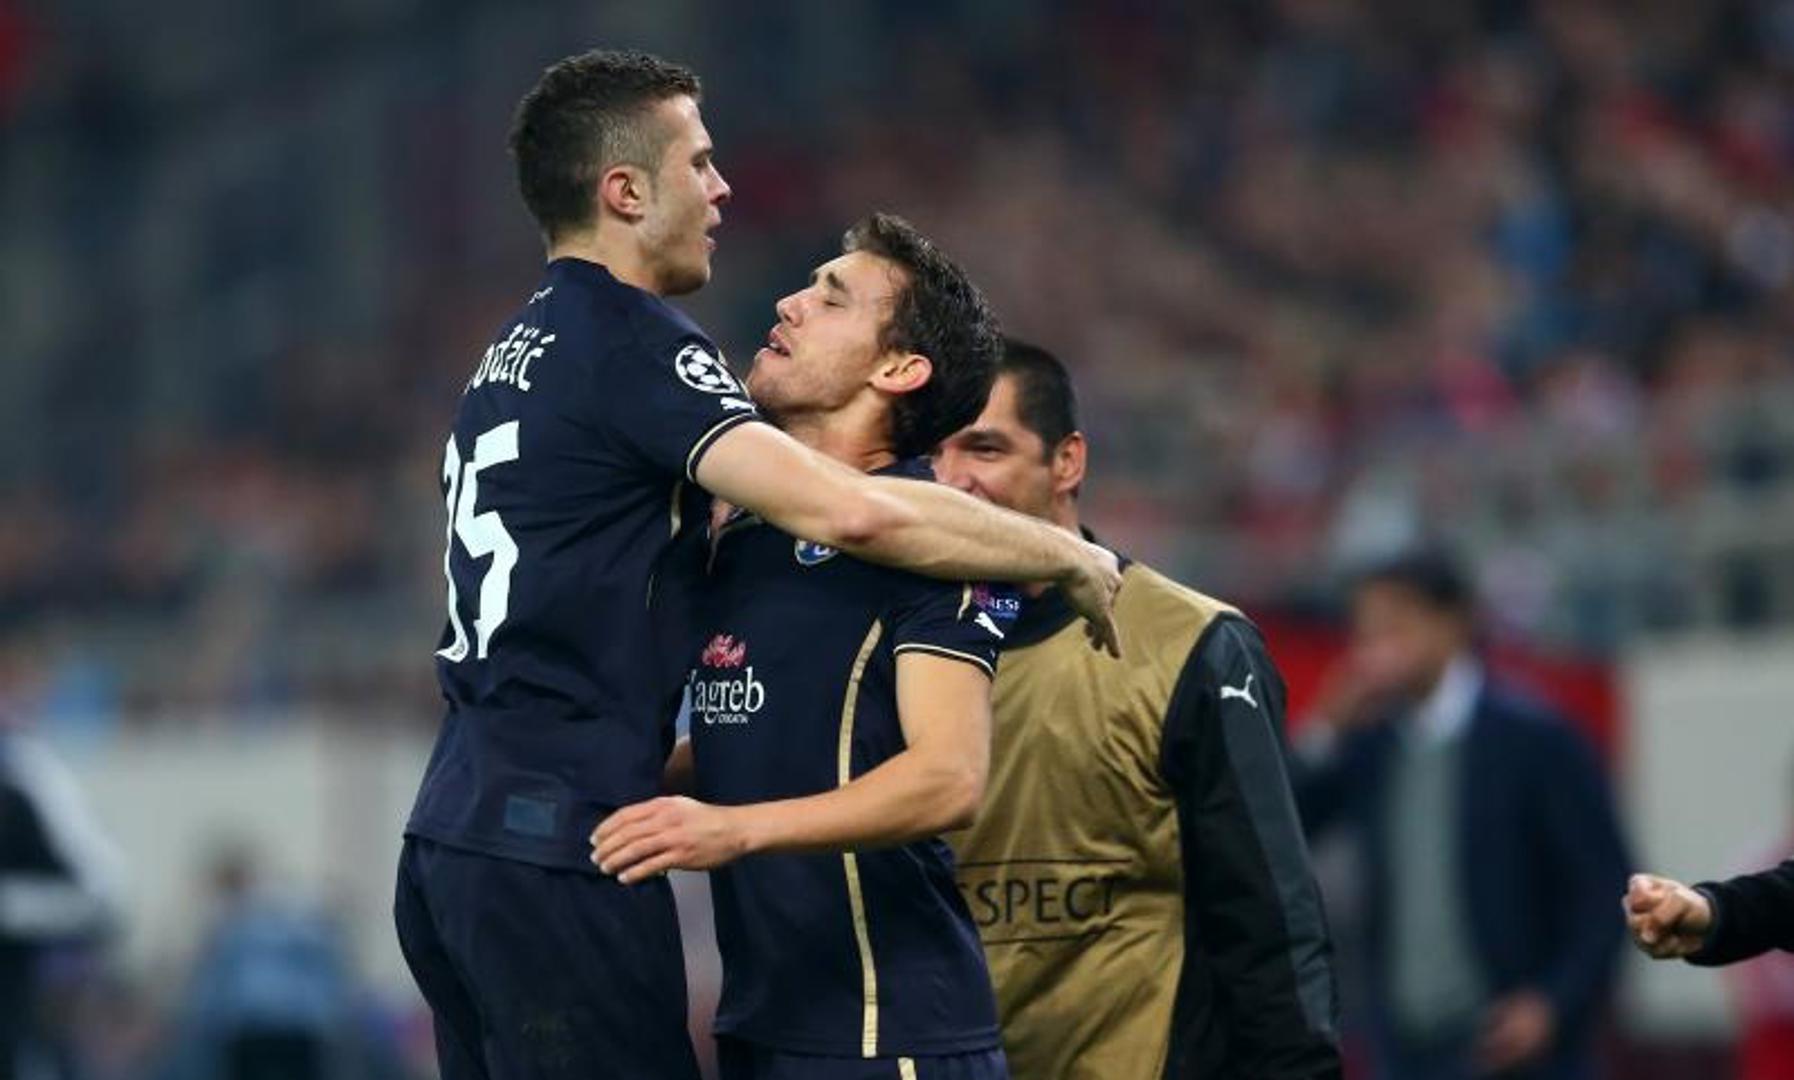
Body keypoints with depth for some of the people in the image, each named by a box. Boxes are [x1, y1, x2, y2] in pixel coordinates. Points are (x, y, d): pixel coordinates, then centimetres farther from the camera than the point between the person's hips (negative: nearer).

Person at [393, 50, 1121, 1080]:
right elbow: (851, 512, -21)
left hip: (454, 837, 9)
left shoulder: (520, 348, 18)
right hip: (552, 851, -9)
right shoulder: (628, 338, -10)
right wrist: (1073, 559, -9)